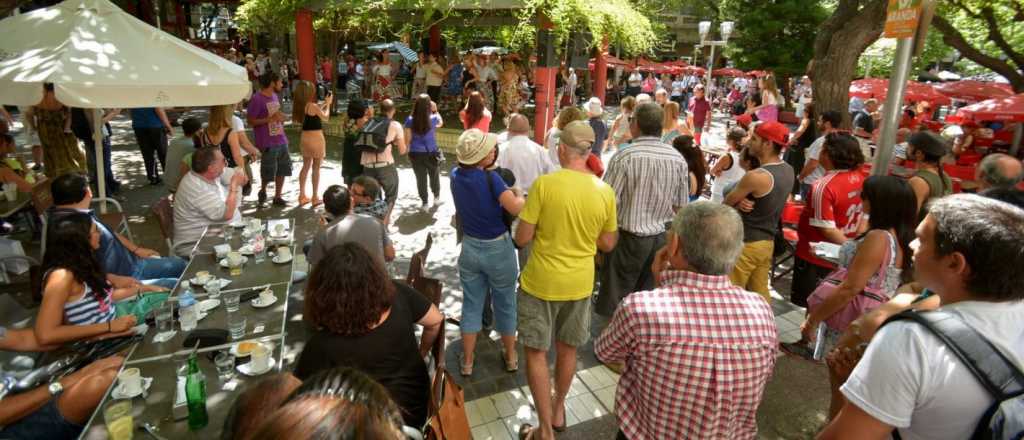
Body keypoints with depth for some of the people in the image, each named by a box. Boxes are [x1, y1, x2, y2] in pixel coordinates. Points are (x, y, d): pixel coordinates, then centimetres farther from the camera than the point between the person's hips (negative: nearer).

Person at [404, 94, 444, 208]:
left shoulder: (410, 120, -11)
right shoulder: (433, 118, -12)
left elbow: (407, 138, -8)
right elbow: (441, 123, 12)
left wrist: (407, 151, 6)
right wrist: (436, 110, 18)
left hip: (416, 153, 0)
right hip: (431, 152, 0)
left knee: (420, 178, 10)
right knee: (434, 175, 22)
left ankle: (424, 201, 19)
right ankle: (436, 197, 40)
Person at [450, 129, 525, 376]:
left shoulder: (456, 176, -3)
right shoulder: (490, 178, -22)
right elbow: (517, 209, -27)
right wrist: (518, 192, -9)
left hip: (469, 248, 4)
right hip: (498, 249, -4)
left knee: (471, 305, 15)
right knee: (505, 304, 14)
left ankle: (467, 362, 26)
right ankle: (511, 357, 31)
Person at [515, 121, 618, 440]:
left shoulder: (544, 184, -18)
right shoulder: (605, 192, -7)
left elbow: (522, 238, -14)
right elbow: (607, 244, 3)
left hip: (541, 282, -4)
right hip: (580, 283, 4)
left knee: (536, 352, 11)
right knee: (567, 349, 22)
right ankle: (558, 409, 42)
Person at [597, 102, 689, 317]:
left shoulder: (624, 156, -16)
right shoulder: (678, 159, -1)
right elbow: (681, 206, 6)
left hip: (628, 237, -4)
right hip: (662, 238, 5)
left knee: (614, 306, 7)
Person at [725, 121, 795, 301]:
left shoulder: (756, 176, -25)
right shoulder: (788, 171, 3)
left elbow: (726, 203, -11)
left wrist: (738, 203, 10)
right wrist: (740, 203, -11)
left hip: (746, 244, -8)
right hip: (768, 242, 8)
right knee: (760, 291, 18)